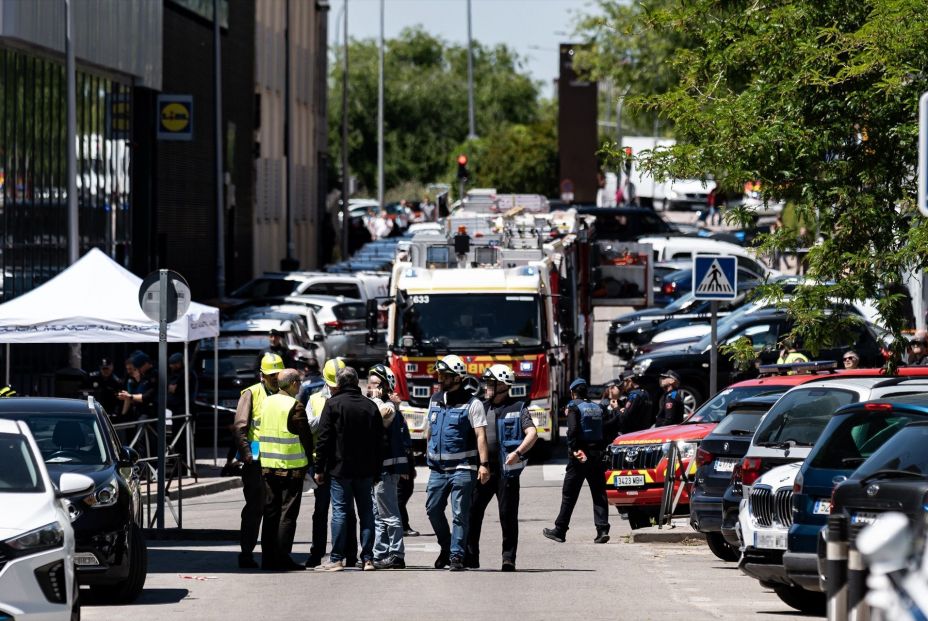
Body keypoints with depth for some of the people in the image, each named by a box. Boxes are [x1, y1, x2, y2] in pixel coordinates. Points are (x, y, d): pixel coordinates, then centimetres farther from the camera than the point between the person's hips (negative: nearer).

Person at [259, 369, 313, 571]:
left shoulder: (266, 403, 7)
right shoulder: (295, 406, -13)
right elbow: (306, 436, -9)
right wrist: (308, 462, 5)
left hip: (268, 466, 6)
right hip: (291, 468, -6)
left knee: (270, 513, 12)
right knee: (287, 514, -1)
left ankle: (268, 558, 12)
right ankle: (282, 559, -4)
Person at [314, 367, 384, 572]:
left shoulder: (333, 404, -5)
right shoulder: (371, 406, 8)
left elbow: (324, 439, -7)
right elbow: (379, 441, 10)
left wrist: (319, 468, -2)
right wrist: (376, 469, 16)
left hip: (340, 468, -4)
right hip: (366, 470, 4)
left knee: (340, 511, -3)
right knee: (366, 512, 7)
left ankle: (336, 559, -5)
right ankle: (367, 558, 5)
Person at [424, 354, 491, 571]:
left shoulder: (472, 404, -7)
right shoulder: (435, 400, 12)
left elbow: (480, 435, -12)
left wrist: (484, 464, -20)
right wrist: (429, 454, 21)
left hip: (462, 468, -6)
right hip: (438, 468, 6)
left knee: (460, 514, -5)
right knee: (433, 509, 7)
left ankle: (456, 555, -3)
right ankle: (446, 547, 25)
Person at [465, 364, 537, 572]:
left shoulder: (517, 408, 0)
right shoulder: (483, 408, 15)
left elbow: (532, 434, -11)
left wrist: (518, 452, -25)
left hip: (506, 469, -5)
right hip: (483, 468, 5)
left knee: (508, 515, -2)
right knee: (472, 511, 1)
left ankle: (509, 558, 3)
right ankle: (470, 557, 8)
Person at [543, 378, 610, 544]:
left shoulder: (574, 407, -5)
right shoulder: (597, 408, 13)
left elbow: (573, 430, -19)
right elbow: (606, 432, 11)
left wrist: (574, 449, -18)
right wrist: (601, 450, 10)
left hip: (579, 457, -5)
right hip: (597, 456, 5)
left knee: (569, 495, 2)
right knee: (599, 494, 4)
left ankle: (559, 531, 9)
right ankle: (602, 529, -8)